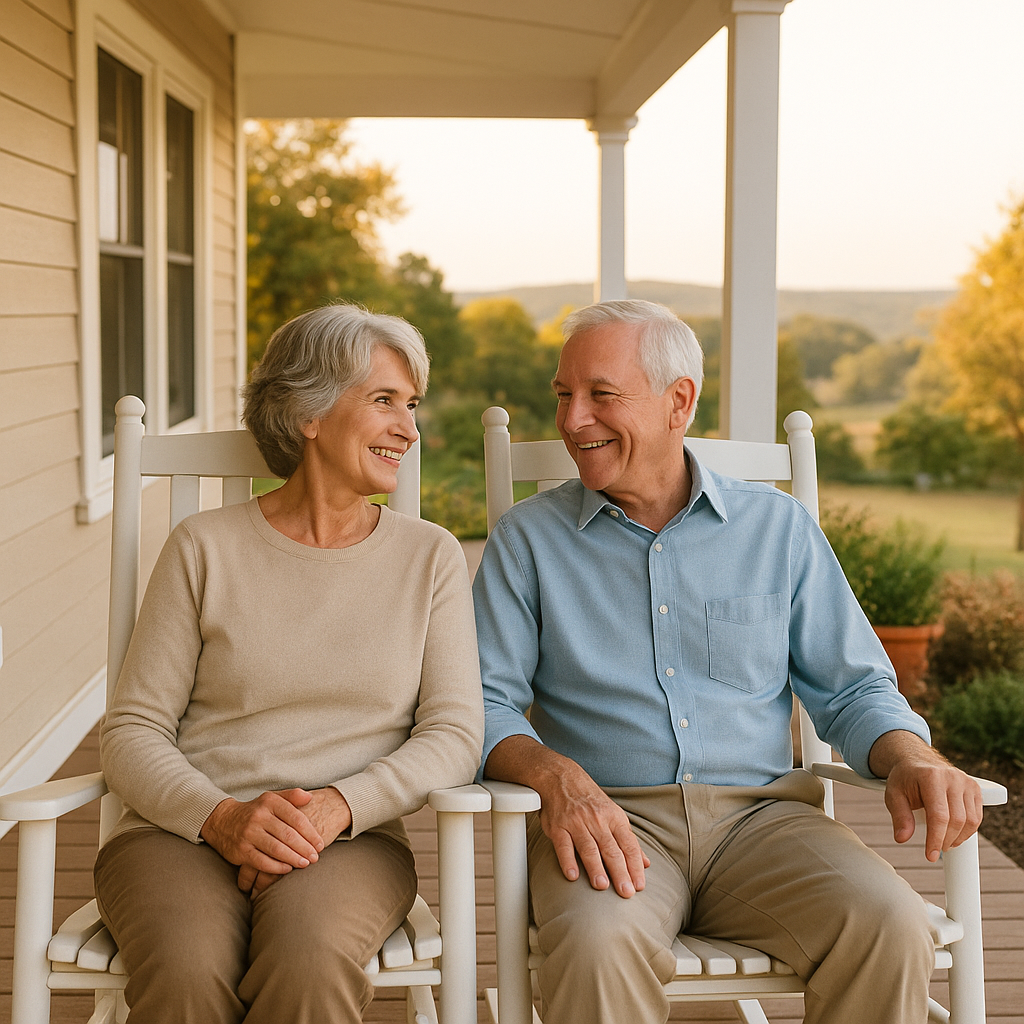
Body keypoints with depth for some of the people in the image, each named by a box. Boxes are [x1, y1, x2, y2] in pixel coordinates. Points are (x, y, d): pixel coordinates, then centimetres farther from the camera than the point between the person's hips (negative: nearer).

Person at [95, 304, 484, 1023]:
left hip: (353, 842, 1)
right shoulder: (205, 548, 6)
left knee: (310, 966, -35)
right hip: (180, 833, 0)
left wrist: (338, 806, -15)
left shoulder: (430, 556, 10)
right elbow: (132, 732, 3)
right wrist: (221, 817, -16)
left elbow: (455, 733, 2)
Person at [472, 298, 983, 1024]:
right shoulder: (528, 539, 9)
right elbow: (484, 704, 1)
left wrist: (911, 757, -9)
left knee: (890, 930, -27)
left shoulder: (778, 526, 12)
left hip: (760, 813, 2)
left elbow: (852, 688, 13)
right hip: (610, 817, -2)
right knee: (598, 946, -36)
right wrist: (555, 774, -20)